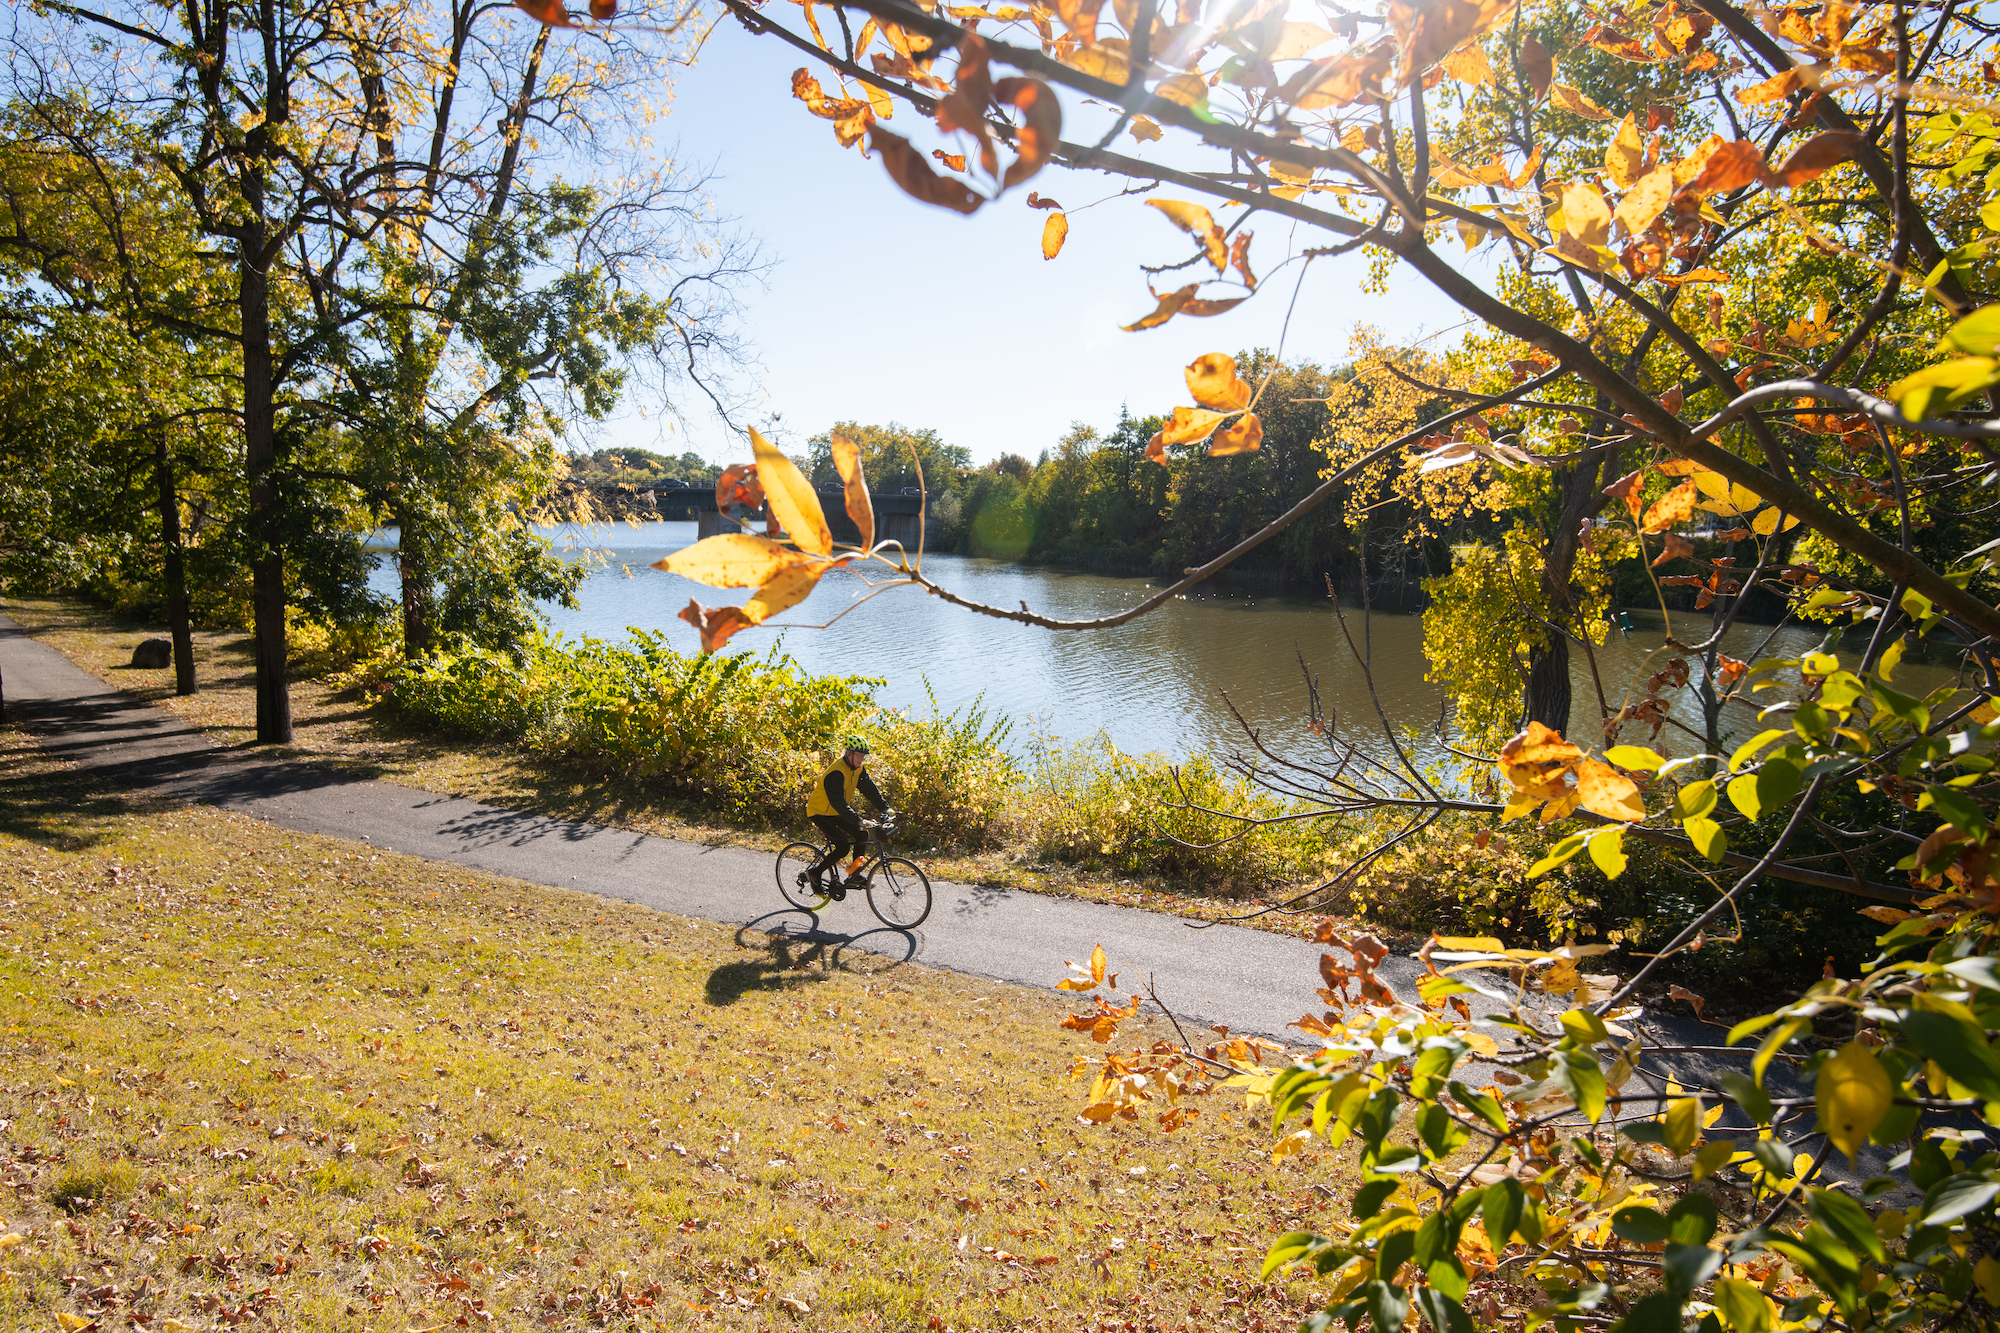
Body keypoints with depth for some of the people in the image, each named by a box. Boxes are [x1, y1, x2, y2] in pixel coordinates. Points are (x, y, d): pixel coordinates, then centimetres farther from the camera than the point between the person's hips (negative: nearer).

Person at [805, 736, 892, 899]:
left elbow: (870, 789, 0)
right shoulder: (836, 772, -31)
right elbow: (838, 802, -40)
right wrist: (859, 821, -48)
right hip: (819, 812, -8)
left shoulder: (858, 769, -4)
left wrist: (885, 808, -13)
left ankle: (855, 876, 7)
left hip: (836, 812, 8)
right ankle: (815, 872, -1)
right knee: (843, 847, -19)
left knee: (861, 836, -4)